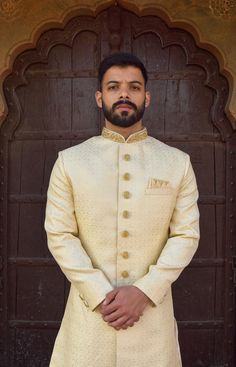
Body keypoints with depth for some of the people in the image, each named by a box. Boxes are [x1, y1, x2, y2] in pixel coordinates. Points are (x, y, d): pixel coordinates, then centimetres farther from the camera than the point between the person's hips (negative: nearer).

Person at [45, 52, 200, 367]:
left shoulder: (178, 163, 2)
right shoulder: (70, 161, 1)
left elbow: (187, 234, -2)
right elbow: (60, 234, -4)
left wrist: (144, 291, -12)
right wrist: (100, 295, -12)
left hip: (152, 308, 1)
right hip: (89, 306, 0)